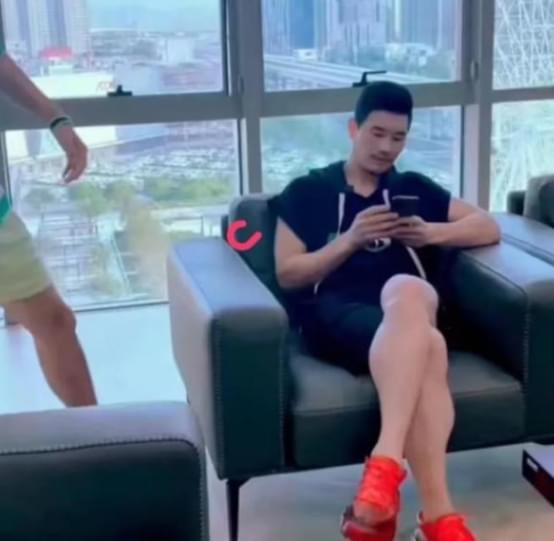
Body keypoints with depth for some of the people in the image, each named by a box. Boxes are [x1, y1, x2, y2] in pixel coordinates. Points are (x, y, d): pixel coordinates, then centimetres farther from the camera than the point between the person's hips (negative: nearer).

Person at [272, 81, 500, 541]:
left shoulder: (412, 187, 29)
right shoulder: (306, 192, 20)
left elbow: (489, 228, 23)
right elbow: (287, 274, 9)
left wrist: (432, 234, 3)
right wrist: (350, 240, -4)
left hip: (411, 306, 3)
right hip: (335, 315, -2)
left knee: (405, 290, -40)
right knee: (426, 348, -38)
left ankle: (386, 461, -49)